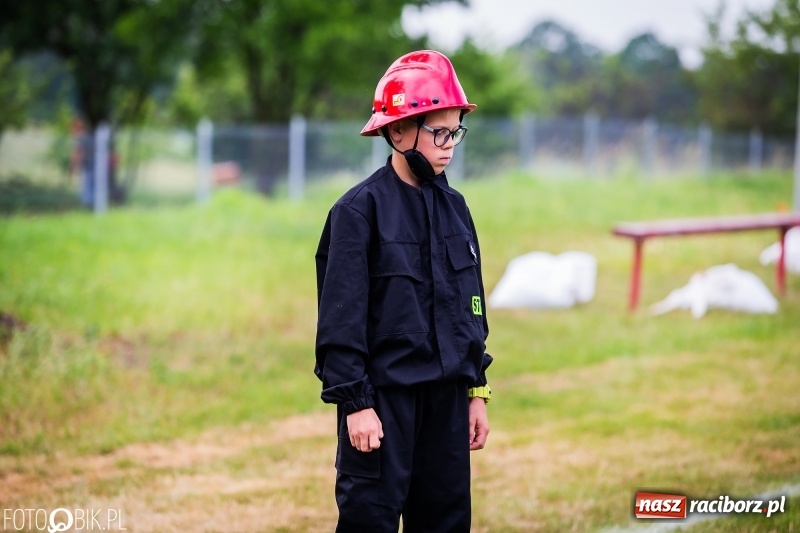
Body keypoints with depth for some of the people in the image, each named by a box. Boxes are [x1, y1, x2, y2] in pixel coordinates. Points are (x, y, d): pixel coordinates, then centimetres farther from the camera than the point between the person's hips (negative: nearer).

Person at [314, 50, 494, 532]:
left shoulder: (454, 207, 10)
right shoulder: (361, 210, -9)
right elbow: (342, 316, -11)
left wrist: (477, 391, 13)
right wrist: (355, 401, -14)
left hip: (447, 394, 6)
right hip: (385, 396, -6)